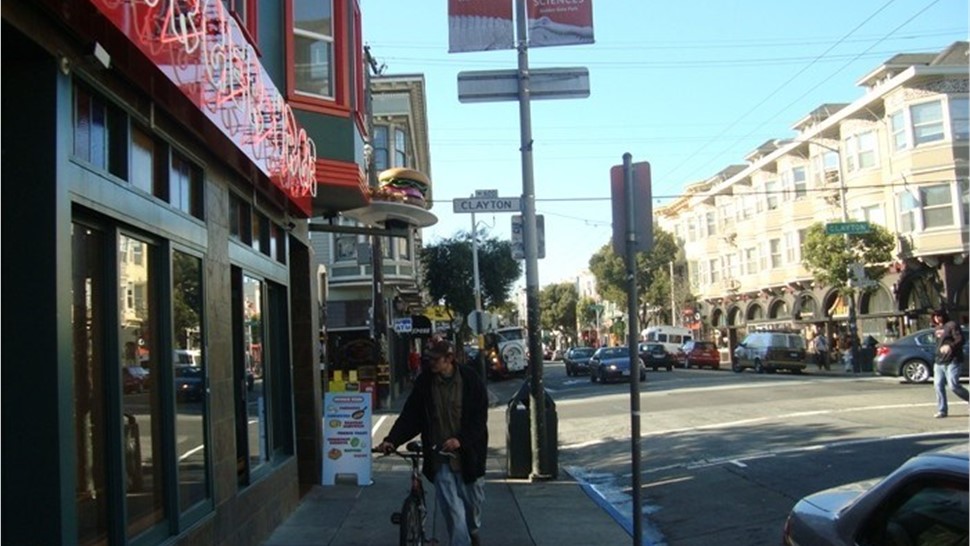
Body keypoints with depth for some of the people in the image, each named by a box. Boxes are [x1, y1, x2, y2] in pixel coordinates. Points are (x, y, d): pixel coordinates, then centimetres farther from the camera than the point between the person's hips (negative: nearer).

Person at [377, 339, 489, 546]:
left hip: (468, 453, 0)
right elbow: (409, 416, -1)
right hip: (440, 456, 0)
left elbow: (480, 417, -8)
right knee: (452, 508, -6)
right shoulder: (424, 382, -3)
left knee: (473, 499, 17)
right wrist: (392, 440, -14)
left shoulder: (470, 380, -9)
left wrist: (461, 440, -22)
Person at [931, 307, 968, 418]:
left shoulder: (952, 325, -6)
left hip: (951, 361, -7)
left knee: (954, 386, -12)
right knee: (938, 385, -1)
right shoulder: (937, 328, 19)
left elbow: (960, 340, -16)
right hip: (939, 362, 7)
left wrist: (950, 346, -32)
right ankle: (942, 410, 5)